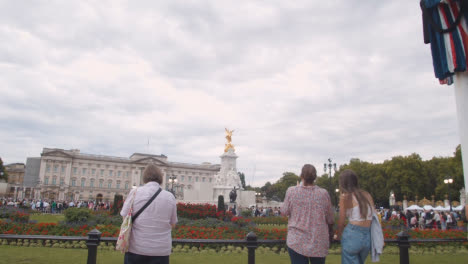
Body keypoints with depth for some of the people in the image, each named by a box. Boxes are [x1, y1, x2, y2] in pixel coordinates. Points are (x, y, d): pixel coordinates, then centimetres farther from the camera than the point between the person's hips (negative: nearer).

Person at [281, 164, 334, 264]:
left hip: (296, 242, -1)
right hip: (319, 243, 2)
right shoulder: (323, 193, -6)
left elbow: (284, 212, 3)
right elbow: (330, 219, 4)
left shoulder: (292, 191, -9)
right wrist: (330, 233, 22)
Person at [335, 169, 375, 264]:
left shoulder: (345, 196, -4)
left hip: (352, 235, -5)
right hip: (368, 236, 6)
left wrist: (338, 235, 14)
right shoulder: (367, 195, 10)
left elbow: (341, 221, -2)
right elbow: (373, 217, 8)